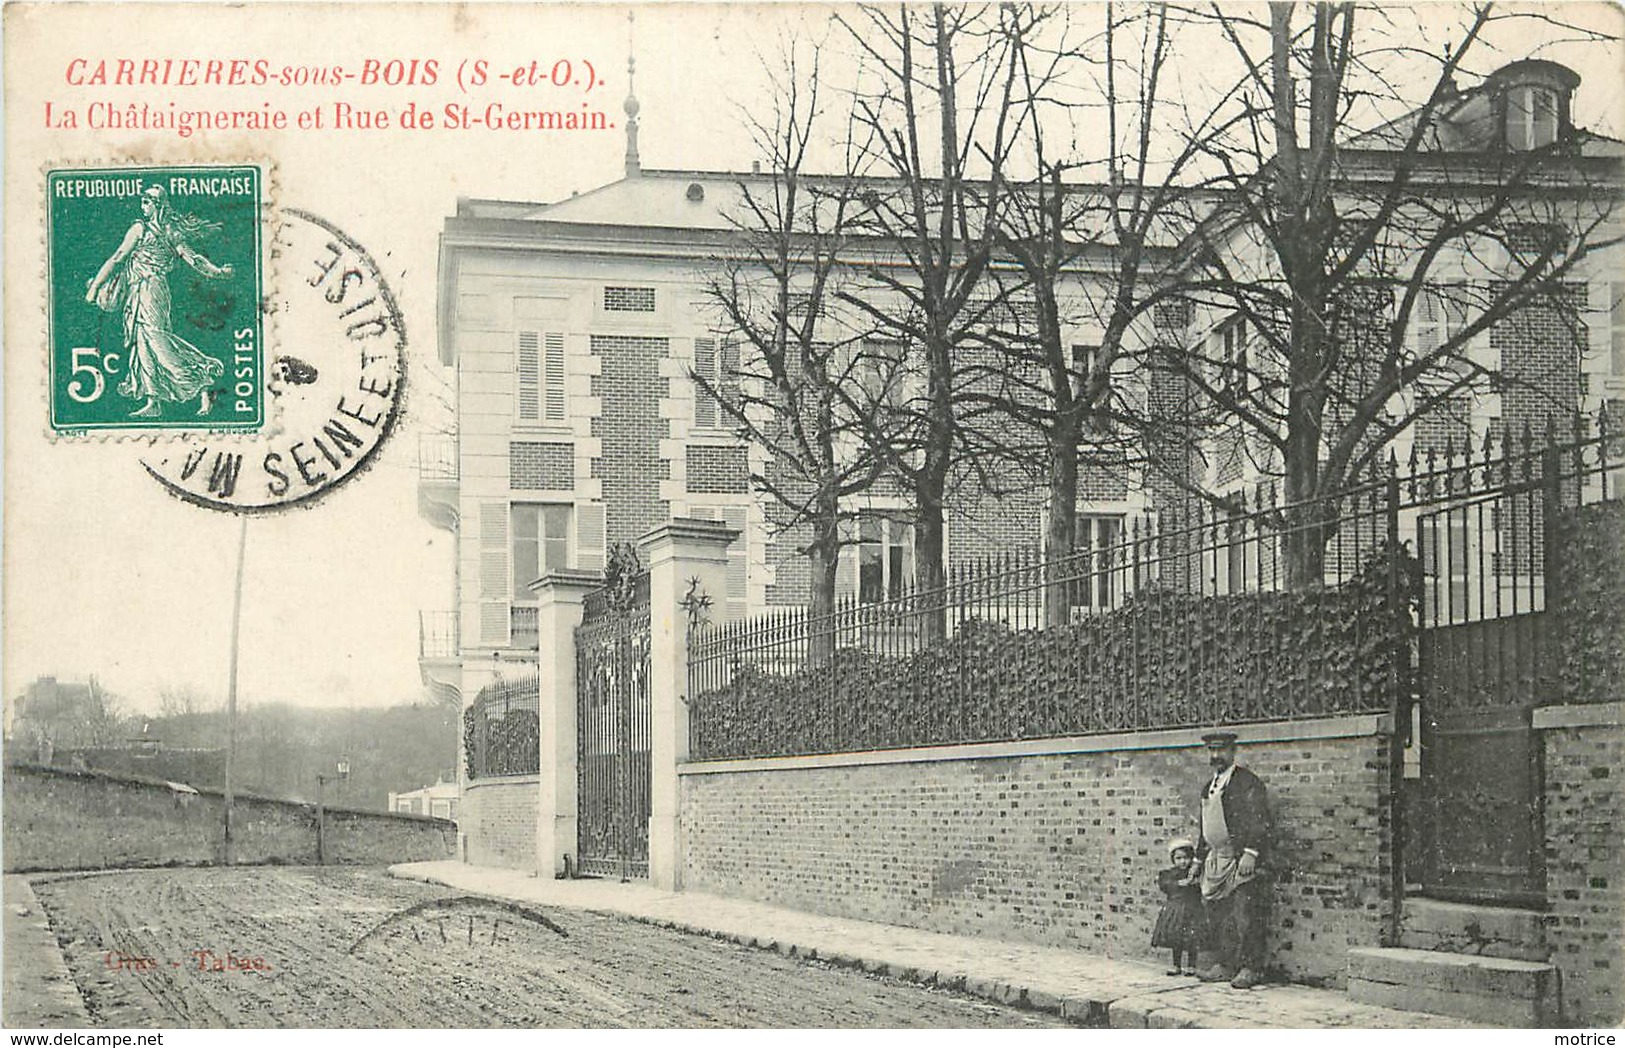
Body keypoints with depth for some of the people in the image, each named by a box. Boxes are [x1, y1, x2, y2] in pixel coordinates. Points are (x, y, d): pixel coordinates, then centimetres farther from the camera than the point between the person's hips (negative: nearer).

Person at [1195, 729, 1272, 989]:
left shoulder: (1248, 783, -7)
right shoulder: (1209, 789, 19)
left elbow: (1259, 822, -14)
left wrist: (1250, 853, -21)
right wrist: (1200, 858, 22)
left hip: (1241, 861, -8)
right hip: (1215, 860, 8)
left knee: (1245, 916, -8)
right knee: (1217, 916, 9)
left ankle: (1250, 968, -3)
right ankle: (1225, 965, 16)